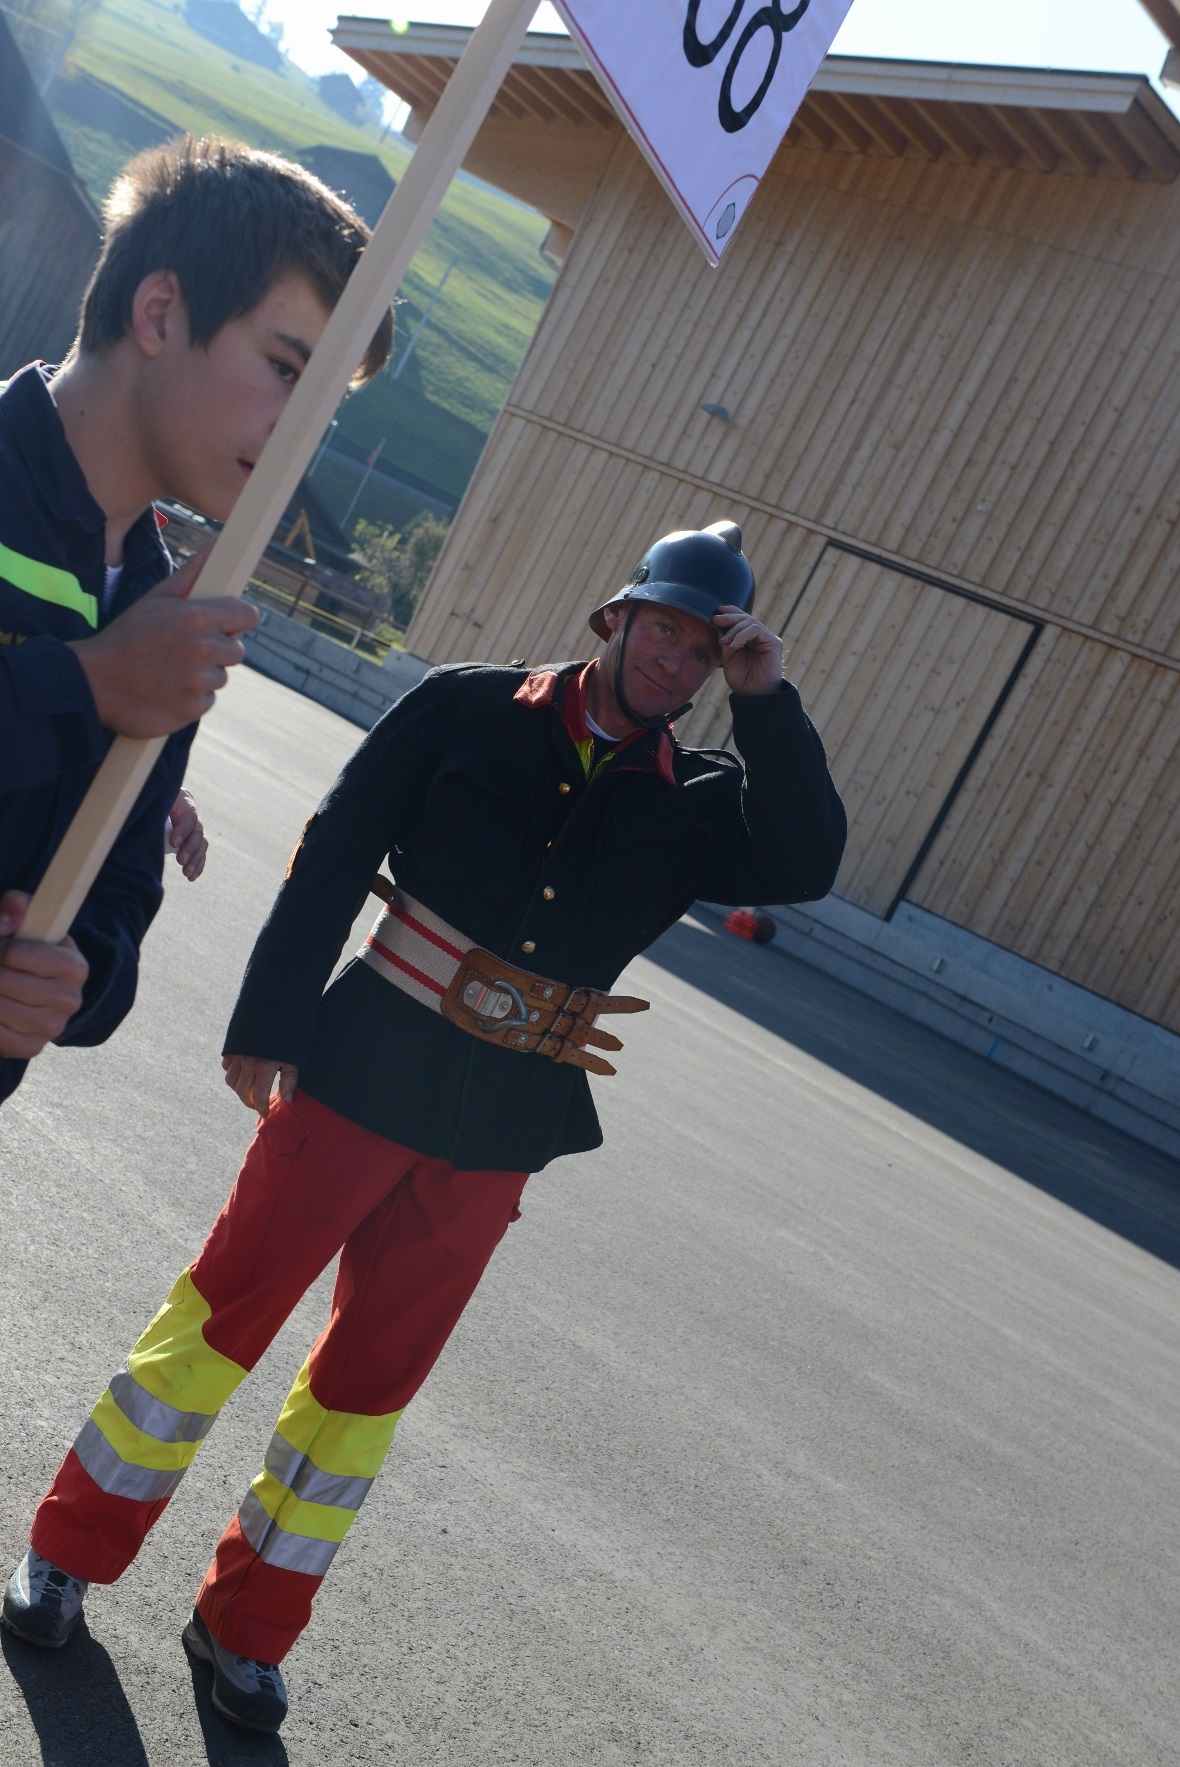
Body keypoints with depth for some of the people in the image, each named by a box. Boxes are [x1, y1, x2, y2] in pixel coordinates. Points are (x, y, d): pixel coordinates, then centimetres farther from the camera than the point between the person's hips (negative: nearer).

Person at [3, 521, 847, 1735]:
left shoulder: (694, 800, 5)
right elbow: (333, 859, -4)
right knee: (230, 1305, 6)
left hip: (500, 1131, 3)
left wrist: (767, 705, -15)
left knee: (372, 1375, 11)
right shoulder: (467, 709, -3)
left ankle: (247, 1623, 29)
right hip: (367, 1070, -3)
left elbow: (804, 868, -12)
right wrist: (267, 1026, -8)